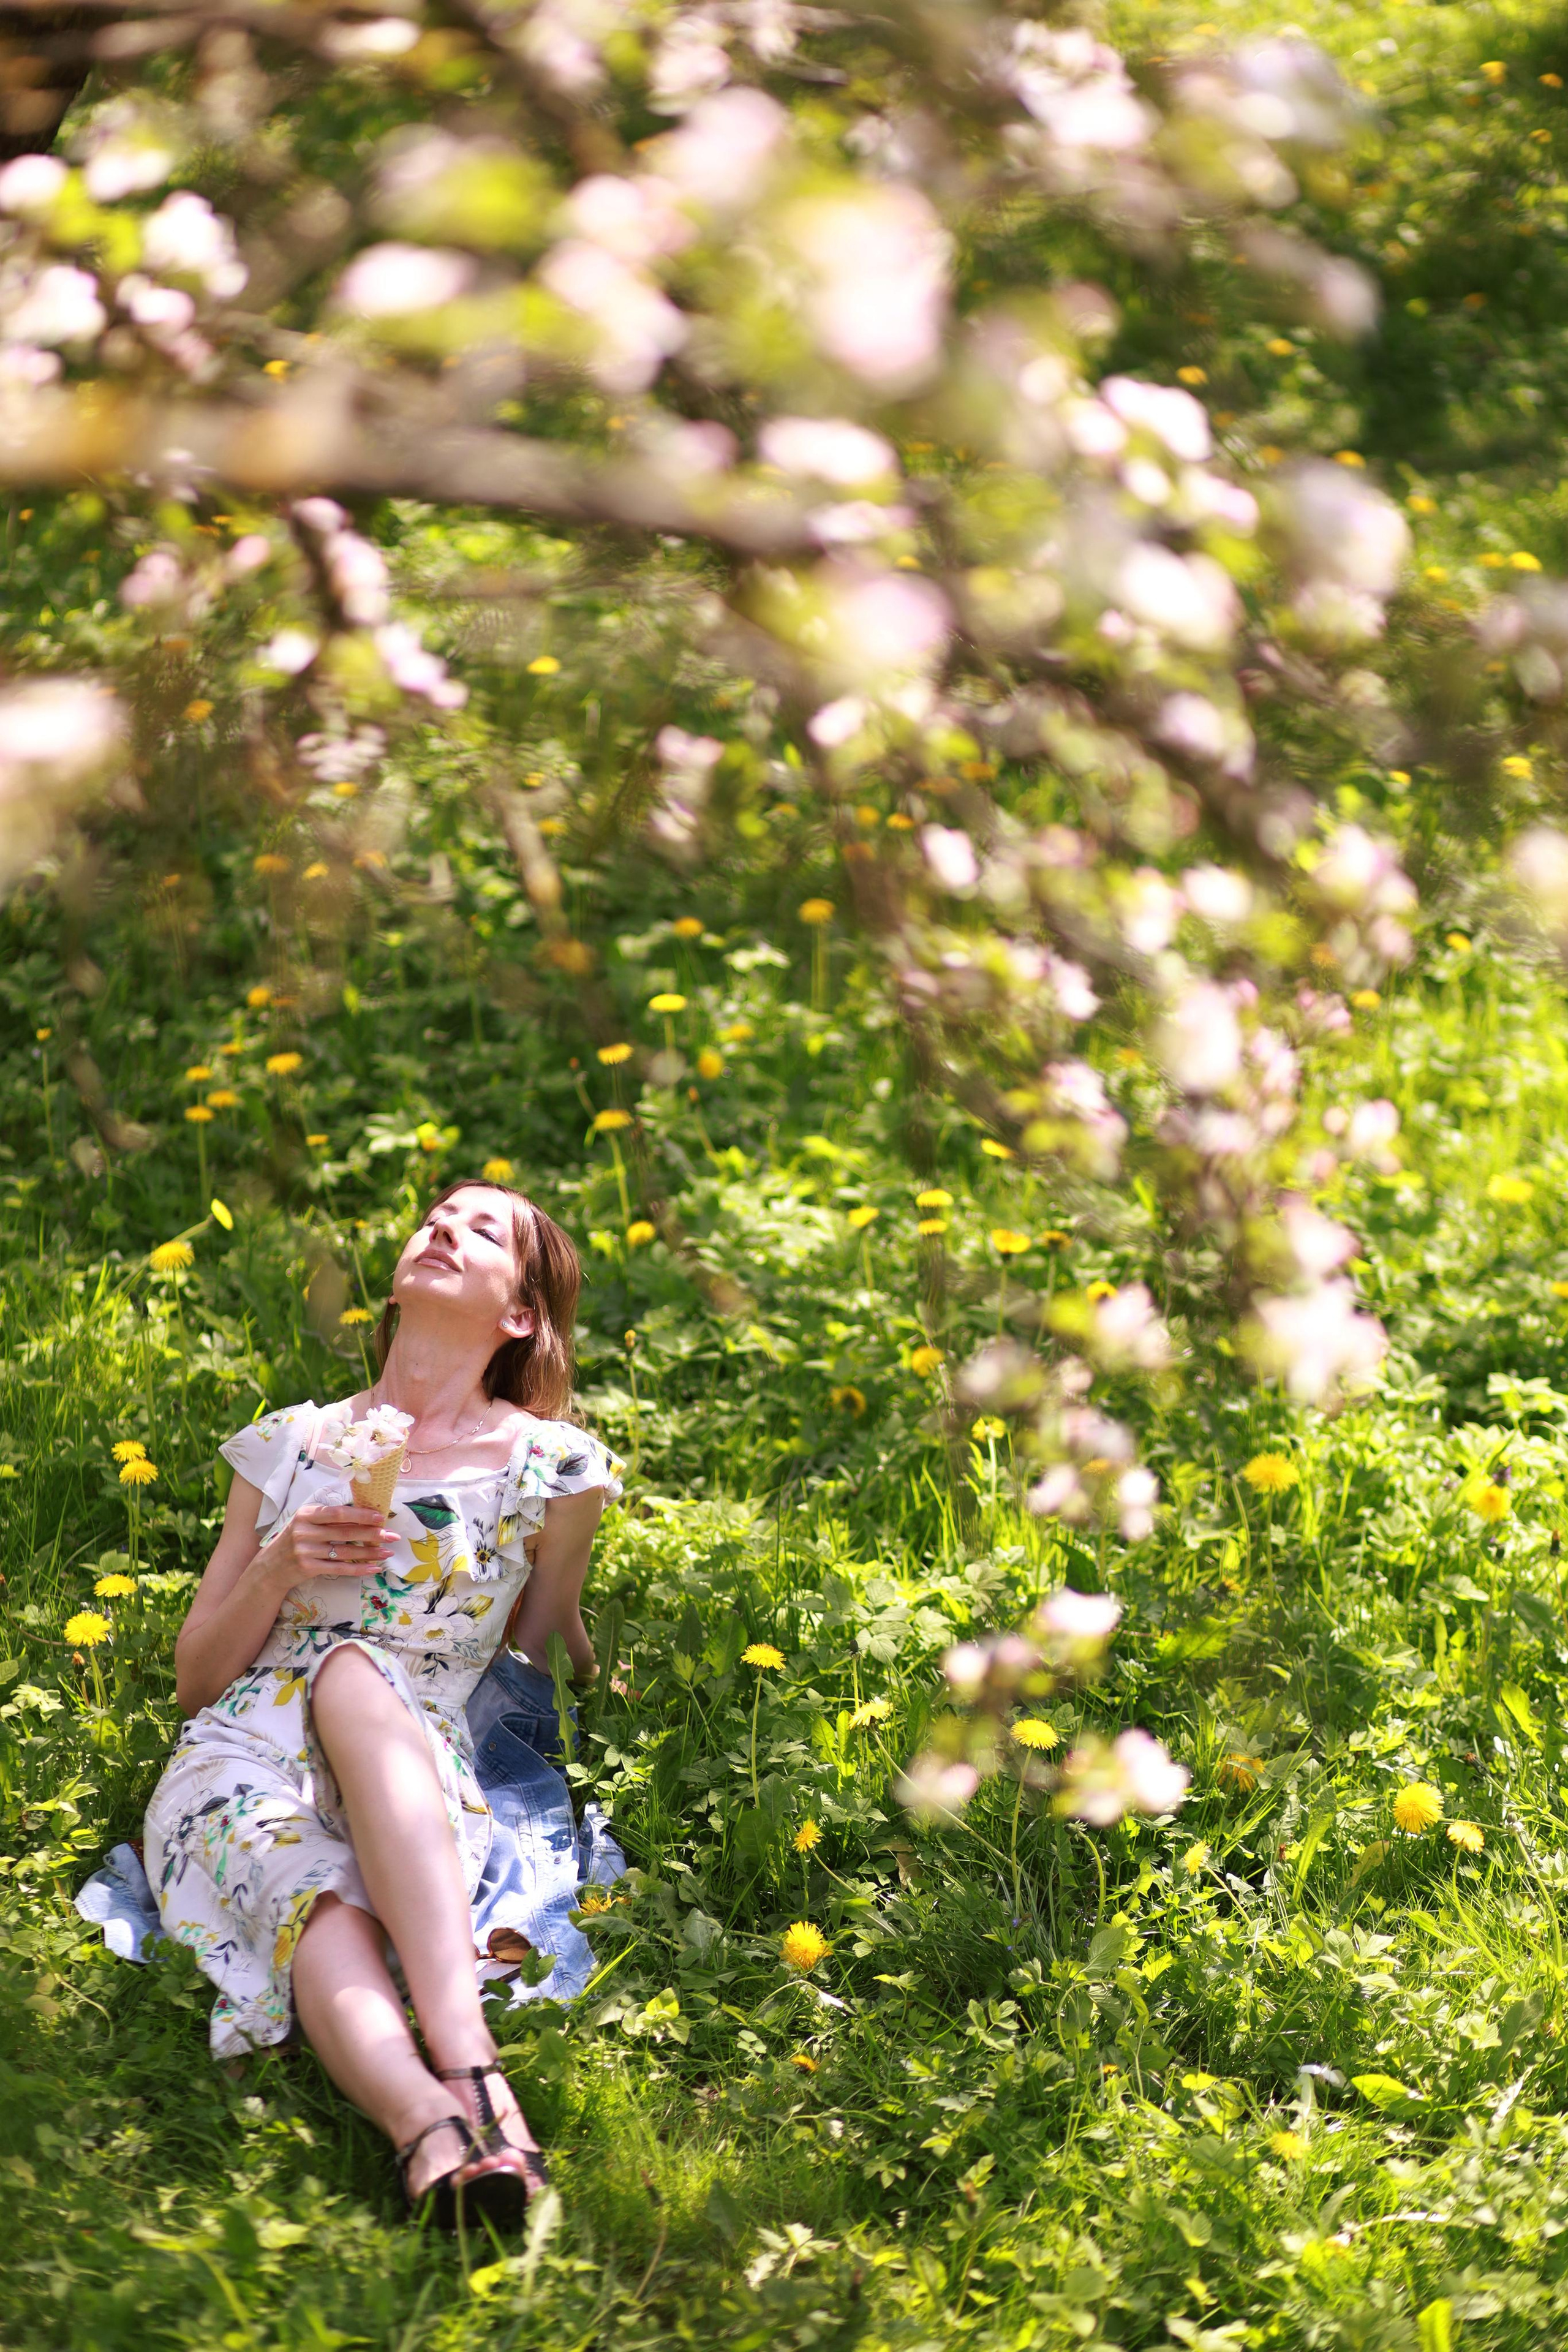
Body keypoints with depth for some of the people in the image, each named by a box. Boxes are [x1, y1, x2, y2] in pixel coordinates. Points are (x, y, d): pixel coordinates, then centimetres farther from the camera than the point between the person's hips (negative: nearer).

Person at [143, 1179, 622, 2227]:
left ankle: (463, 2050, -55)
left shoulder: (551, 1467, 11)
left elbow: (547, 1665, 24)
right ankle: (431, 2118, -66)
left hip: (419, 1783, -2)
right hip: (238, 1767, 2)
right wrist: (279, 1569, 1)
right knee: (312, 1902, -36)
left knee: (354, 1670, -38)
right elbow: (195, 1679, 17)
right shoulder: (288, 1444, 18)